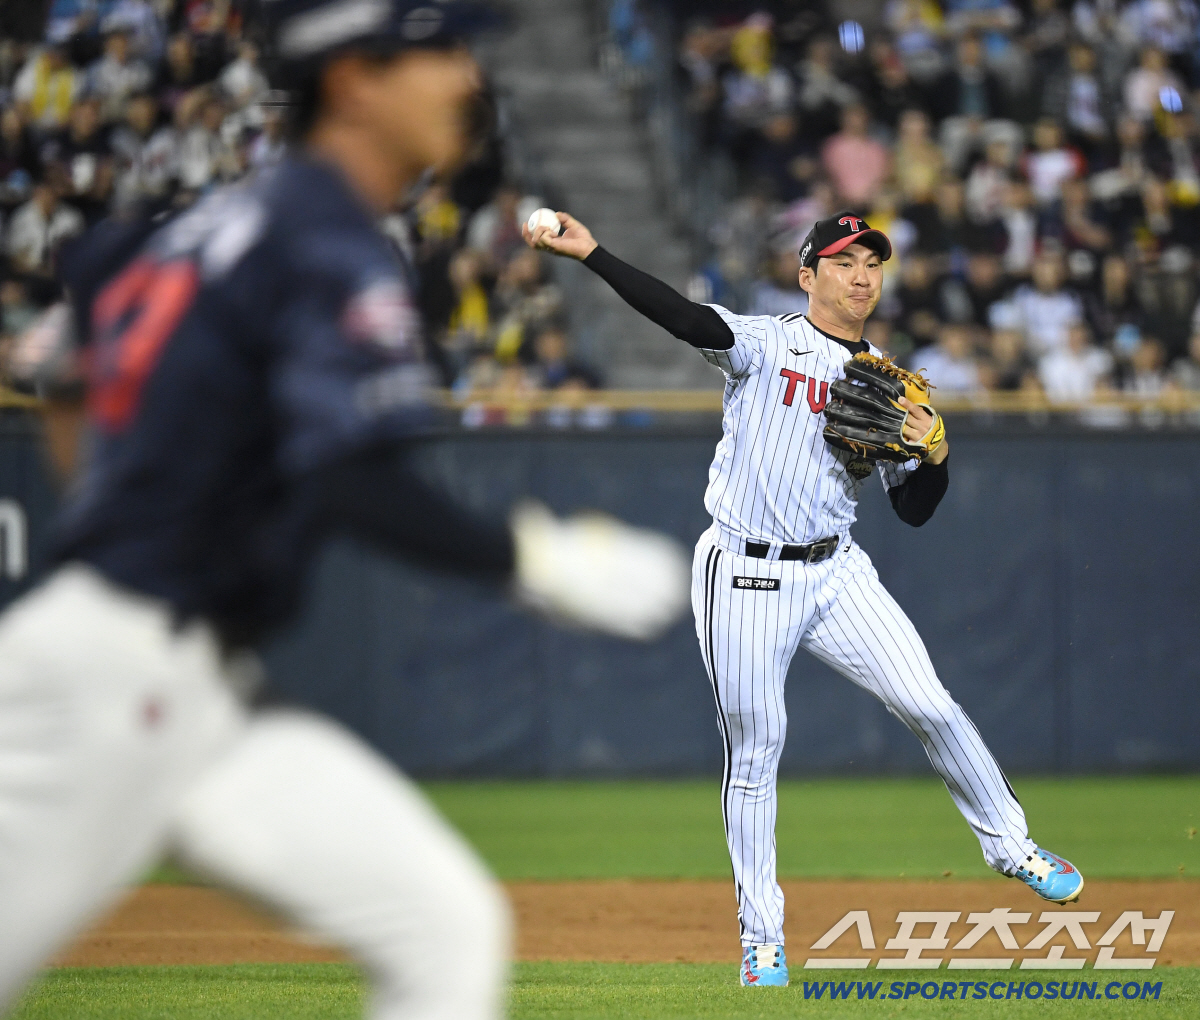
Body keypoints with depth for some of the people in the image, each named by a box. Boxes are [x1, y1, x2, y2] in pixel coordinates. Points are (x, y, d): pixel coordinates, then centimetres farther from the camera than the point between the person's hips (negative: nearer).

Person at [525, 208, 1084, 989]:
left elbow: (914, 511, 12)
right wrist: (592, 255, -37)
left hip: (837, 574, 4)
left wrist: (934, 453, -10)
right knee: (753, 755, 1)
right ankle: (762, 939, 10)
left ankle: (1009, 846, 13)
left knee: (932, 707, -8)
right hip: (744, 576, -3)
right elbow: (691, 321, -22)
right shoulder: (768, 346, -3)